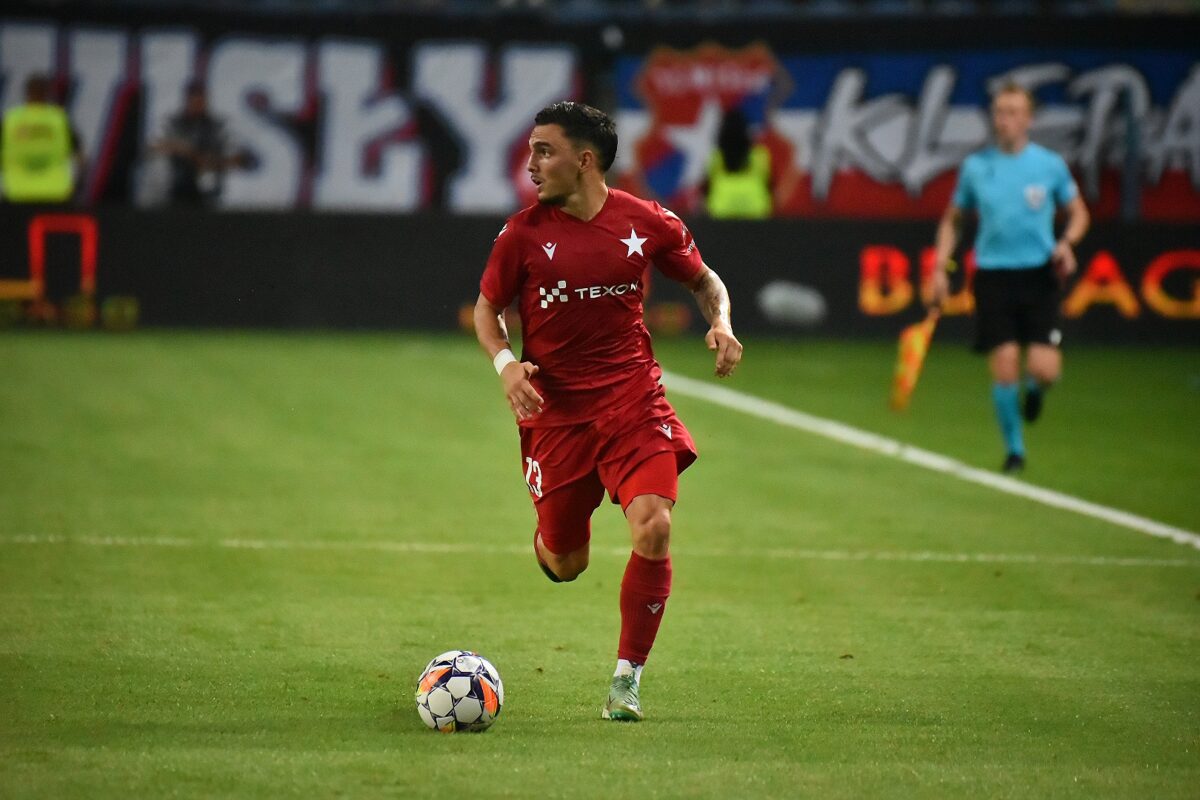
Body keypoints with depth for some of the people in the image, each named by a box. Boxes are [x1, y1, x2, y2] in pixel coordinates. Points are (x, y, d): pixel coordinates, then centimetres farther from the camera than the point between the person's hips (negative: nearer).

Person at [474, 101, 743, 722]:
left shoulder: (646, 223, -2)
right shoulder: (524, 233, -4)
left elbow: (704, 280, 14)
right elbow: (487, 308, 8)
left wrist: (721, 324, -6)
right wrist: (505, 361, -11)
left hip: (634, 402, 0)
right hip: (555, 410, 0)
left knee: (653, 529, -21)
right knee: (564, 565, 6)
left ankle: (628, 677, -7)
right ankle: (551, 536, 48)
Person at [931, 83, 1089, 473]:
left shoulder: (1050, 165, 1)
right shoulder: (975, 167, 4)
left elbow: (1078, 213, 12)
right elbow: (951, 221, 15)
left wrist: (1067, 242, -9)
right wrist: (940, 268, 5)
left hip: (1039, 275, -1)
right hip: (993, 275, 1)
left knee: (1044, 369, -13)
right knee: (1004, 366, -7)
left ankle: (1034, 389, 26)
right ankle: (1014, 449, 11)